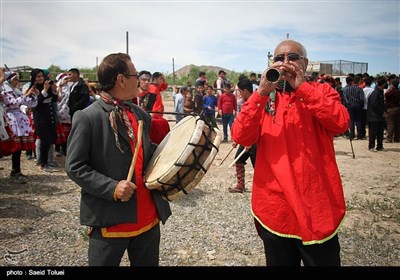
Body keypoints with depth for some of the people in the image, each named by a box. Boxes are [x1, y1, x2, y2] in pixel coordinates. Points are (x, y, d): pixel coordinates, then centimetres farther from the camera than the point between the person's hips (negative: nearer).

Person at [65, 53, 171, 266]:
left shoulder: (141, 115, 9)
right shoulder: (87, 118, -12)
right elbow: (74, 167, -11)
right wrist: (112, 188, -20)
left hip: (149, 218, 6)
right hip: (110, 222, -6)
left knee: (148, 263, 20)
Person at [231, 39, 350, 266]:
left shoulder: (322, 91, 3)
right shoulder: (263, 98, 6)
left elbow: (341, 123, -18)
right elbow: (240, 137, -10)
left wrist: (302, 87, -20)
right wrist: (261, 93, -20)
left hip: (317, 207, -1)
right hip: (274, 209, 2)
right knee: (279, 261, 19)